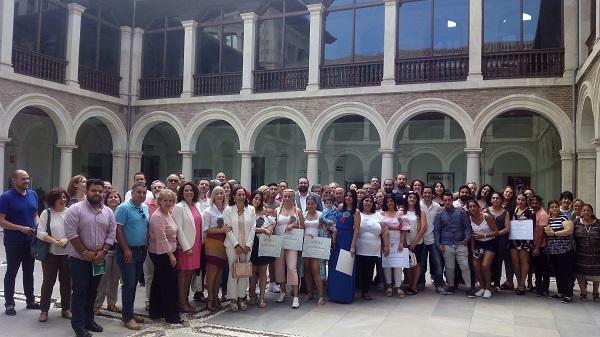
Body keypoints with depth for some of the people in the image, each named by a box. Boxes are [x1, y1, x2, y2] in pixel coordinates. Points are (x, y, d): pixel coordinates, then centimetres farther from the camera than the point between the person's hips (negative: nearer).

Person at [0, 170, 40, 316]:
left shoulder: (33, 194, 5)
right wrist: (21, 228, -22)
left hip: (31, 241, 5)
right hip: (13, 242, -5)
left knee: (29, 272, 14)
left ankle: (30, 301, 24)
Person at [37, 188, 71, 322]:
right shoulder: (46, 213, -1)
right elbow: (41, 233, -8)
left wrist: (66, 240, -17)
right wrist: (55, 242, -17)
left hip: (67, 253, 2)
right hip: (50, 253, -1)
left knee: (66, 281, 8)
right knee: (48, 281, 4)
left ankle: (66, 309, 20)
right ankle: (44, 310, 15)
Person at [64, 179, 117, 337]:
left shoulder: (108, 212, 5)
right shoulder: (75, 210, -10)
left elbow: (111, 234, 5)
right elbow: (71, 233, -15)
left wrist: (103, 251, -8)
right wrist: (85, 252, -15)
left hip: (99, 259, 5)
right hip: (79, 259, -5)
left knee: (92, 291, 13)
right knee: (79, 292, 0)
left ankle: (88, 320, 24)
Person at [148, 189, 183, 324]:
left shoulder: (167, 214, 10)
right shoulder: (157, 216, -19)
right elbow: (162, 238, -22)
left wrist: (171, 253, 16)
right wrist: (171, 255, -19)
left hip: (166, 253, 10)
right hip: (162, 254, -10)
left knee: (158, 283, 16)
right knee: (170, 283, -4)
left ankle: (156, 312, 26)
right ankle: (171, 315, 4)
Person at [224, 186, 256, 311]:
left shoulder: (251, 209, 6)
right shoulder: (228, 210, 0)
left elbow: (252, 228, 4)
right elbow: (228, 229, -4)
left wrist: (248, 245, -4)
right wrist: (236, 245, -10)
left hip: (247, 245, 2)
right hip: (232, 245, -2)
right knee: (233, 271, -3)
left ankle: (241, 298, 13)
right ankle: (233, 299, 6)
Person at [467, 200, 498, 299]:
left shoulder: (487, 217, -17)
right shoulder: (469, 219, -4)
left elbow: (496, 232, -13)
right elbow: (472, 235, 7)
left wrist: (484, 235, -25)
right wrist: (472, 248, 3)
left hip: (490, 243, -4)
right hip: (478, 243, 4)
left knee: (485, 266, -17)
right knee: (475, 266, -7)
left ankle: (488, 288, 5)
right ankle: (482, 287, 16)